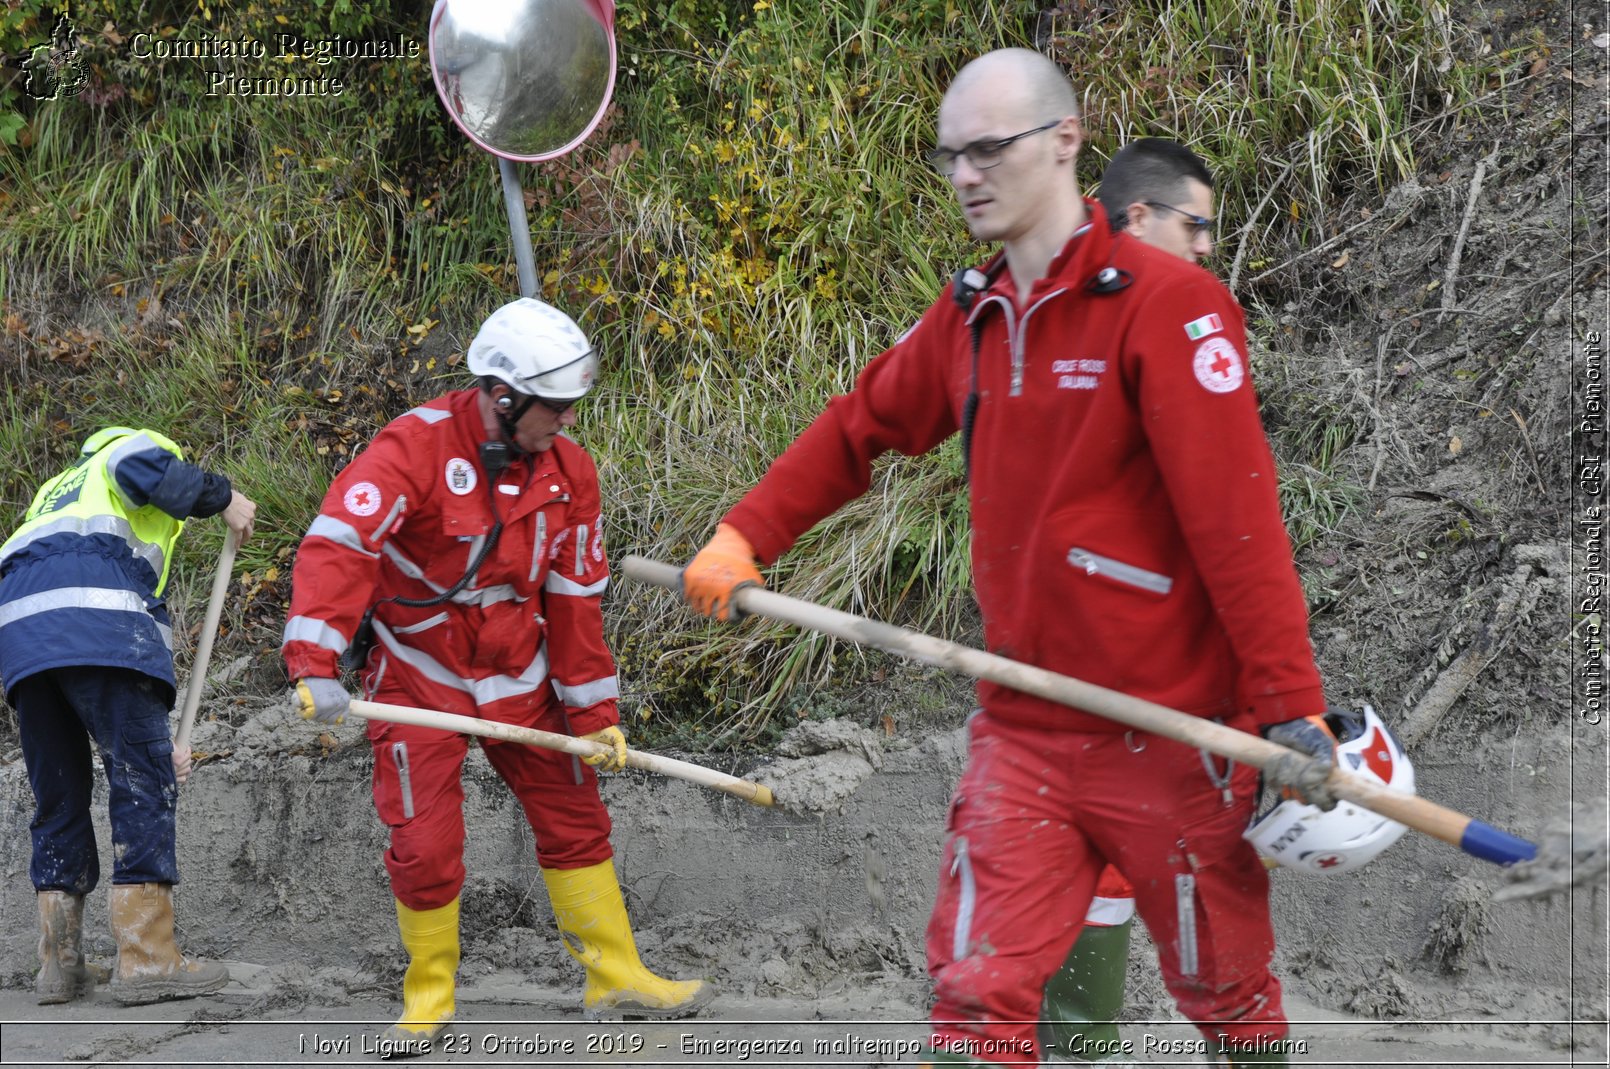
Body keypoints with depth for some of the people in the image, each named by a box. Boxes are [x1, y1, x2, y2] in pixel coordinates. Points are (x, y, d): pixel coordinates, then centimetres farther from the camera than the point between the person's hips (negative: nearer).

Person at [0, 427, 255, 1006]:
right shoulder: (147, 445, 23)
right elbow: (138, 467, -9)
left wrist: (151, 747, 34)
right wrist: (222, 496, 5)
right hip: (97, 613, -7)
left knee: (59, 796, 14)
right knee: (144, 782, -3)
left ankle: (59, 964, 13)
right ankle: (146, 957, -7)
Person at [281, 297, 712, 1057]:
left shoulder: (568, 469, -5)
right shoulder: (415, 447, -23)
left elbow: (575, 599, 3)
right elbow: (337, 545, -32)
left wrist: (594, 715, 3)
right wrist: (314, 664, -43)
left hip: (518, 675, 5)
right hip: (417, 674, -5)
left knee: (574, 817, 6)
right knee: (424, 847, -6)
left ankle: (616, 978, 19)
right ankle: (428, 999, 14)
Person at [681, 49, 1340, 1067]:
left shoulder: (1167, 302, -13)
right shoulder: (968, 316, 9)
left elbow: (1237, 518, -18)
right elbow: (858, 430, 23)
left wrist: (1292, 708, -22)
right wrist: (744, 538, 15)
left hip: (1167, 733, -5)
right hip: (1019, 734, 5)